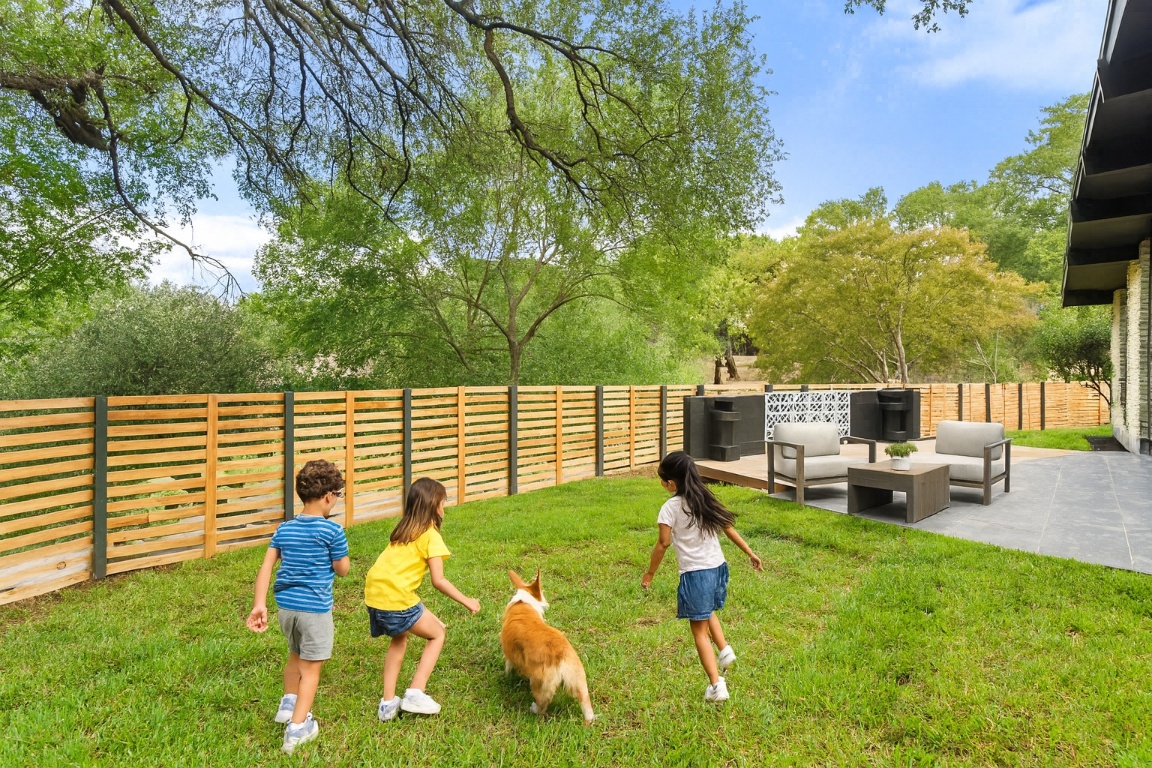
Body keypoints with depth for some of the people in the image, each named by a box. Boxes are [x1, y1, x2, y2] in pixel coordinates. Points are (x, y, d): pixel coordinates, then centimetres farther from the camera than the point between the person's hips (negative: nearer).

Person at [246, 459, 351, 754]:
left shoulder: (284, 529, 4)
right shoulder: (332, 531, -14)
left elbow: (266, 567, 0)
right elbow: (342, 569, -5)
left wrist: (259, 605, -1)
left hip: (285, 605, 6)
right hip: (315, 608, -6)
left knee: (295, 656, 30)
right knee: (311, 668, 9)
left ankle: (289, 704, 41)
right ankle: (297, 727, 12)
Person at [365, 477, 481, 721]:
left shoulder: (402, 530, 17)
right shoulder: (431, 535, -5)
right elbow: (438, 580, -10)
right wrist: (467, 602, 2)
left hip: (373, 593, 7)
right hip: (397, 598, -7)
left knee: (399, 640, 31)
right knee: (437, 634, 16)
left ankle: (388, 703, 30)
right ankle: (415, 694, 10)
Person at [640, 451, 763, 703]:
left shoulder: (671, 507, -14)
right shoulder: (707, 500, 4)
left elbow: (663, 543, -15)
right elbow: (728, 528, 7)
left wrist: (650, 573, -5)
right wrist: (750, 553, 17)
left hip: (695, 574, -6)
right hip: (717, 568, 7)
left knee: (699, 630, 5)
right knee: (708, 612, 32)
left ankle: (716, 684, 4)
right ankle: (725, 650, 20)